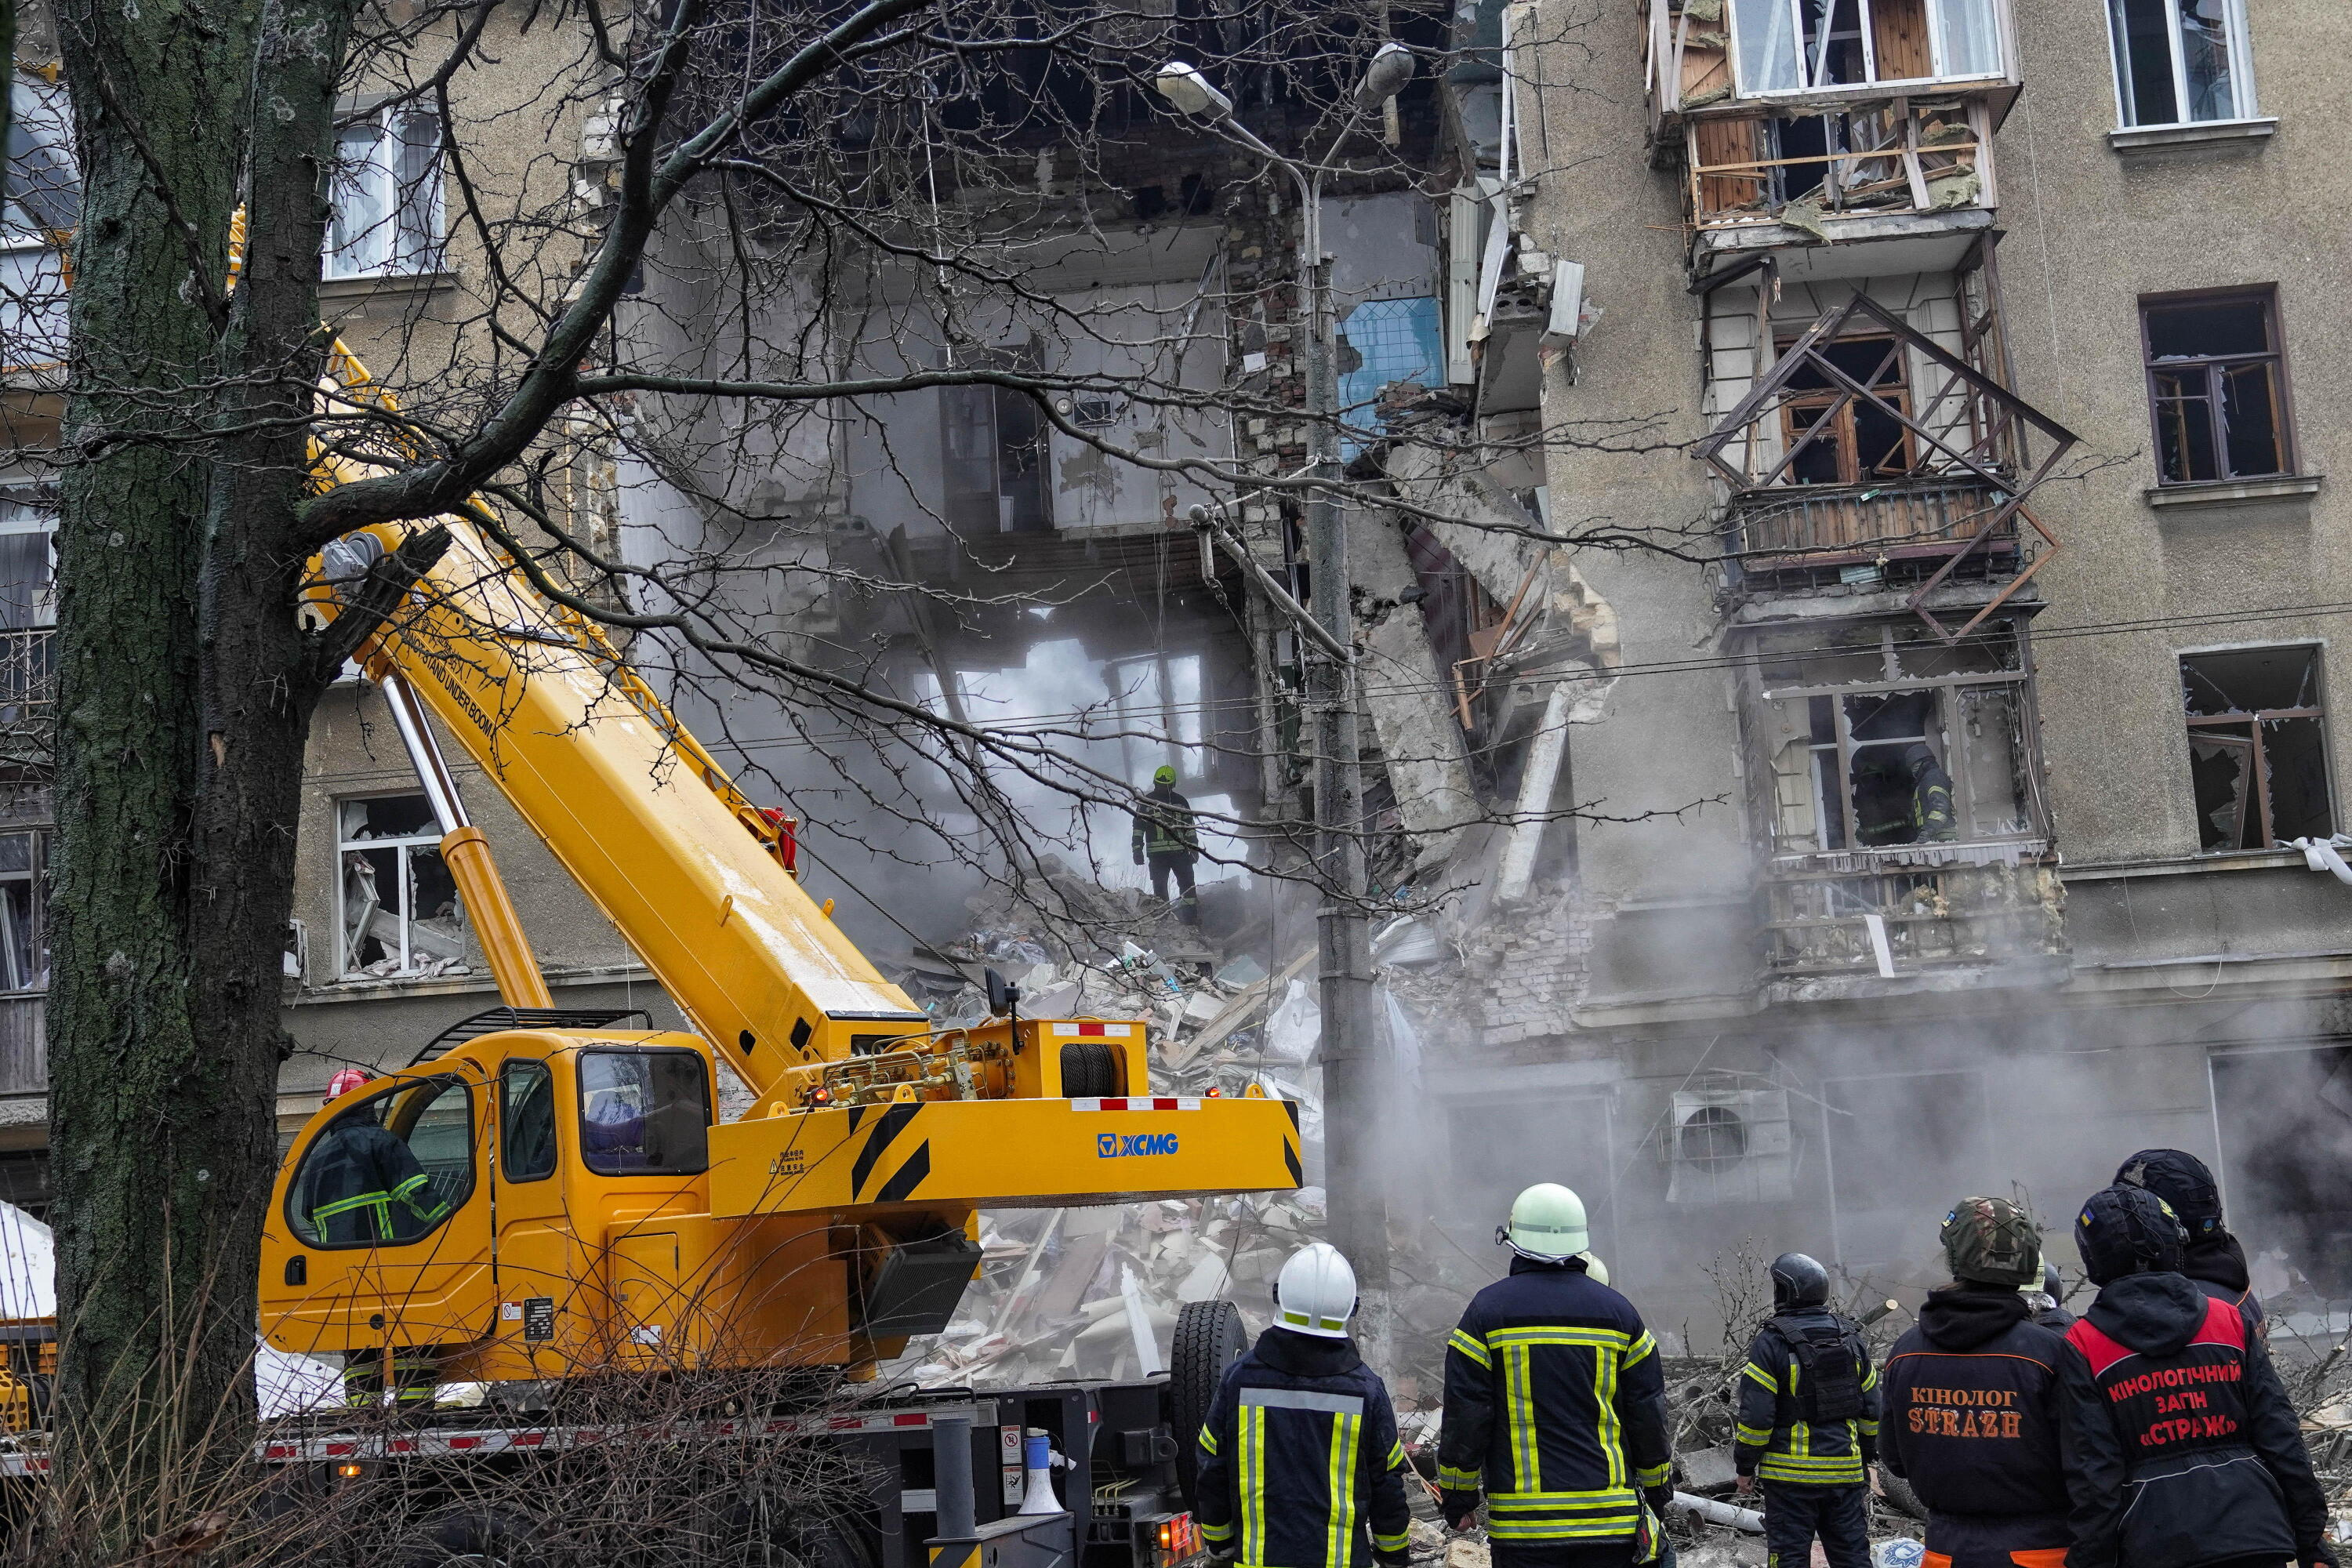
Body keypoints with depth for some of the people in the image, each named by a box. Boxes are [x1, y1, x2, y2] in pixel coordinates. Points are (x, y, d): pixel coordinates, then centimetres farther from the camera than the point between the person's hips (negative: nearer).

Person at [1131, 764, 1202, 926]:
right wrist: (1137, 850, 0)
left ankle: (1191, 919, 0)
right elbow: (1138, 827, 5)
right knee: (1159, 888, 1)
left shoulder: (1180, 802, 10)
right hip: (1156, 853, -1)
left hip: (1180, 851, 1)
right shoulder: (1146, 802, 5)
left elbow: (1189, 827, 17)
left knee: (1187, 885, -3)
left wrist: (1194, 848, 12)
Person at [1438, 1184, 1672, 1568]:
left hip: (1522, 1520, -2)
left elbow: (1464, 1417, -2)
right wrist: (1657, 1491, 21)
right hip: (1611, 1515, 2)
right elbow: (1649, 1415, 8)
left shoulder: (1487, 1310, -2)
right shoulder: (1618, 1310, 4)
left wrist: (1458, 1497, 8)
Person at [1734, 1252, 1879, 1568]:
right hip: (1845, 1471, 5)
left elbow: (1755, 1415, -13)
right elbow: (1872, 1408, 12)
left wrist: (1745, 1467, -2)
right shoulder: (1851, 1339, 7)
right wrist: (1867, 1458, 22)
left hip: (1790, 1475, -5)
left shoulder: (1771, 1343, -11)